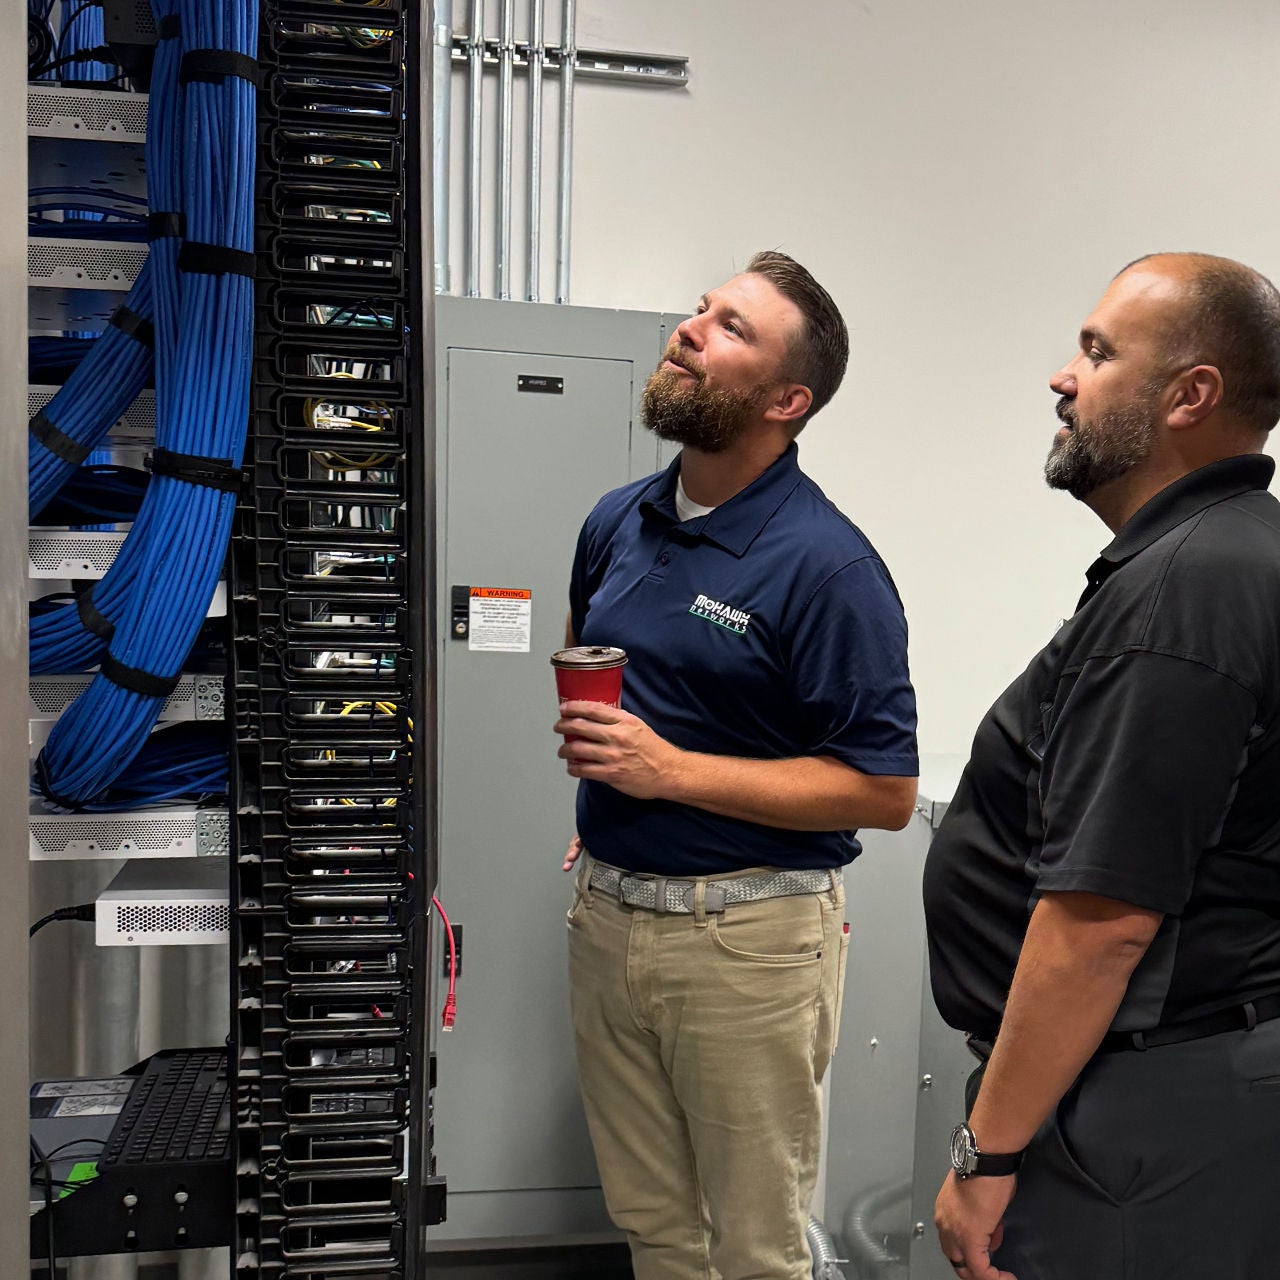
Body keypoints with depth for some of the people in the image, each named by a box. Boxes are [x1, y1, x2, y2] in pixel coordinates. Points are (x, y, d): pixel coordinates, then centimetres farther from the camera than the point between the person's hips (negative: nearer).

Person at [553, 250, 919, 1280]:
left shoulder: (828, 565, -16)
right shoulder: (617, 521, 6)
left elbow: (885, 790, -18)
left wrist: (674, 769, -22)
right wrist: (586, 734, 8)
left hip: (749, 935, -6)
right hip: (606, 913, 7)